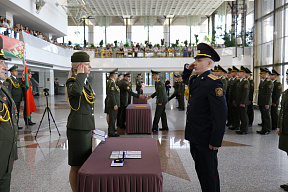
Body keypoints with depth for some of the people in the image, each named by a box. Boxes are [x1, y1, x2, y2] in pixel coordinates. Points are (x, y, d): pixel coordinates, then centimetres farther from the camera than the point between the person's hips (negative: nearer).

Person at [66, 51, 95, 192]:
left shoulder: (86, 82, 14)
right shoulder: (71, 81, -12)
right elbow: (76, 91, -40)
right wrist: (80, 74, -23)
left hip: (87, 128, 9)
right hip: (77, 129, -9)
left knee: (84, 164, 20)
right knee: (76, 166, 3)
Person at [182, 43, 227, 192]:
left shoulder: (213, 83, -18)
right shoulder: (194, 79, 8)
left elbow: (220, 114, -21)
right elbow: (185, 79, 34)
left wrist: (216, 141, -20)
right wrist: (188, 68, 12)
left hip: (206, 138, -8)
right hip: (194, 135, 9)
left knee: (209, 172, 7)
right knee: (200, 169, 21)